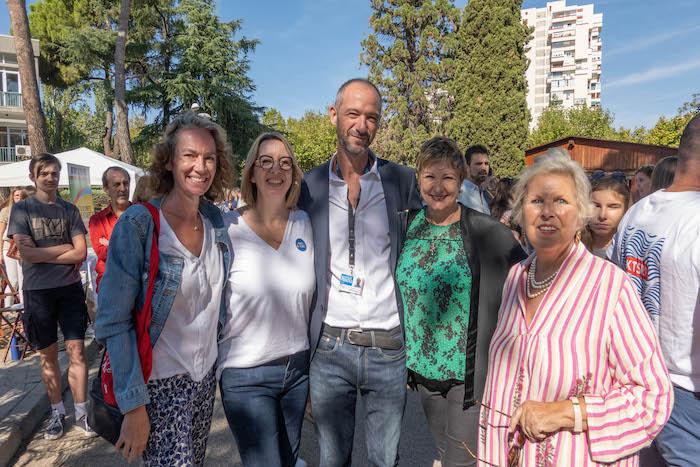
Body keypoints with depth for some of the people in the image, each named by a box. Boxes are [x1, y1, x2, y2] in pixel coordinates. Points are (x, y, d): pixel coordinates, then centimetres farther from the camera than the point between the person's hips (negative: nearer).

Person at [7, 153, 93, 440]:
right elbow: (26, 253, -11)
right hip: (38, 291, -1)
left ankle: (81, 413, 9)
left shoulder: (69, 210, 6)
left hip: (70, 288, 1)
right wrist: (65, 248, -8)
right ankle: (57, 412, 23)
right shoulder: (22, 209, 2)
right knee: (48, 355, 9)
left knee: (76, 351, 0)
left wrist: (42, 253, -8)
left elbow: (81, 253, -3)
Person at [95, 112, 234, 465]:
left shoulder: (216, 220, -1)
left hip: (206, 375, 6)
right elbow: (113, 322, -16)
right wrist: (133, 403, -17)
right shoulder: (138, 224, -17)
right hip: (158, 383, -5)